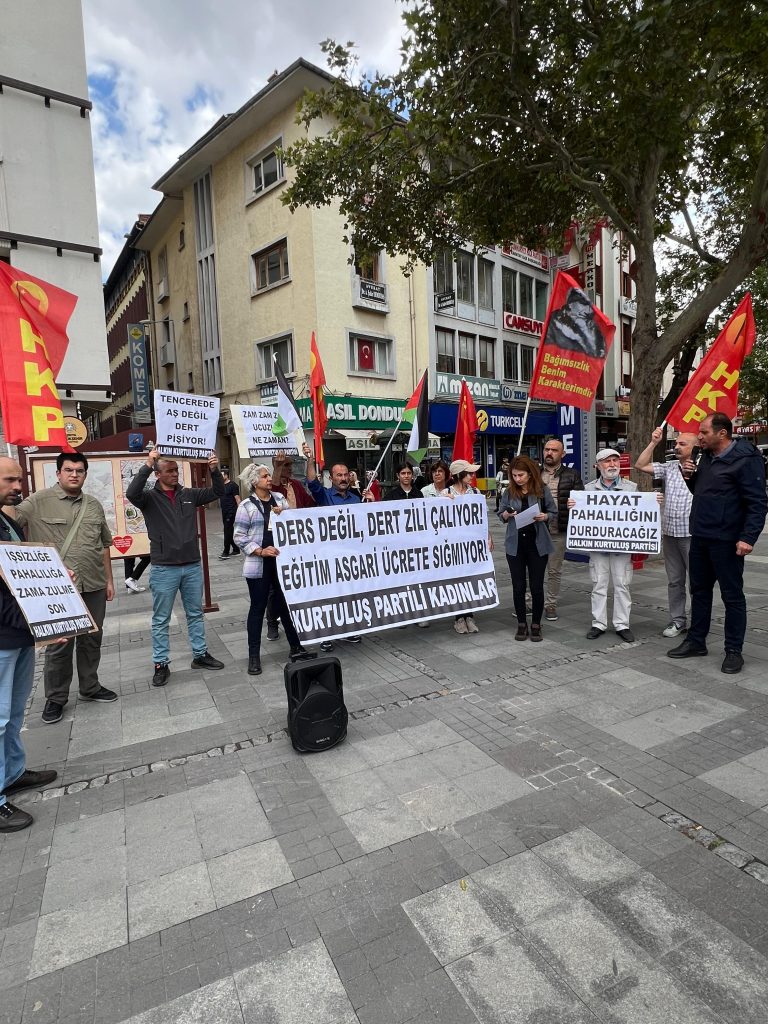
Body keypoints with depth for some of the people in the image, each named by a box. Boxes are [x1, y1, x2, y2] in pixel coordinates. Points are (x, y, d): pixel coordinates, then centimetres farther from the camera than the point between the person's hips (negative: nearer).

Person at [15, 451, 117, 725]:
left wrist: (109, 580, 13)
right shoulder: (38, 501, -5)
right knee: (58, 645, 6)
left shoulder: (94, 505, 9)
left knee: (91, 640, 15)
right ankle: (55, 698, 23)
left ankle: (90, 687, 32)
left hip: (93, 586, 4)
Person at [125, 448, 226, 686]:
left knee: (195, 614, 15)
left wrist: (215, 470, -15)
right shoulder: (150, 497, -4)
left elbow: (217, 492, 3)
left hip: (193, 566, 4)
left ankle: (200, 655, 28)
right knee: (161, 620, 7)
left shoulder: (189, 494, 6)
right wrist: (147, 465, -32)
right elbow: (132, 494, -25)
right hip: (164, 569, -3)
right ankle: (161, 664, 18)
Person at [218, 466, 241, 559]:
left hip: (231, 512, -8)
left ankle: (226, 552, -2)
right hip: (224, 511, 8)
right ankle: (236, 549, 23)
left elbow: (238, 499, -12)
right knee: (229, 531, 12)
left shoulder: (232, 485, -11)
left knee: (227, 531, -7)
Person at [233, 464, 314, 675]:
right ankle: (254, 655, 15)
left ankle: (296, 647, 23)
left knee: (287, 604, 11)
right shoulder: (246, 505, -5)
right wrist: (261, 551, -17)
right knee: (258, 607, 4)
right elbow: (239, 537, -7)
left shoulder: (279, 498, 7)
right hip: (259, 564, -4)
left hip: (282, 560, 4)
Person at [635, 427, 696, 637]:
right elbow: (640, 465, 7)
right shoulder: (670, 467, 10)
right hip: (669, 533, 6)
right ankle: (677, 620, 22)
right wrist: (653, 443, 2)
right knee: (674, 580, 13)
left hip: (692, 534, -6)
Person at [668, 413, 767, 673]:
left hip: (726, 541, -8)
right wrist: (690, 476, 3)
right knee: (699, 591, 15)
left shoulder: (745, 459, -13)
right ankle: (696, 641, 27)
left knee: (732, 596, 4)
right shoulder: (706, 457, 12)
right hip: (700, 537, 8)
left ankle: (734, 650, 15)